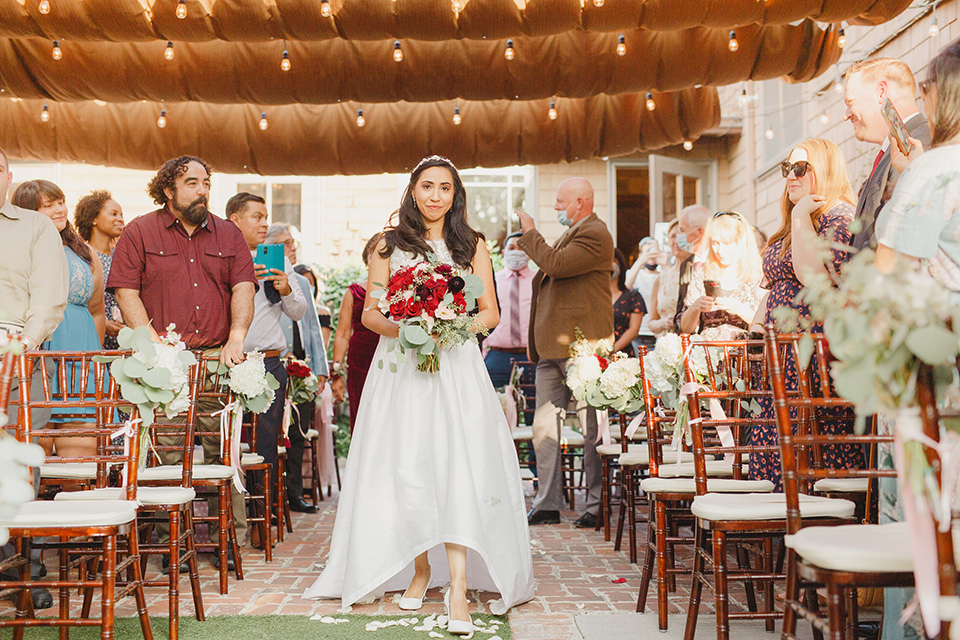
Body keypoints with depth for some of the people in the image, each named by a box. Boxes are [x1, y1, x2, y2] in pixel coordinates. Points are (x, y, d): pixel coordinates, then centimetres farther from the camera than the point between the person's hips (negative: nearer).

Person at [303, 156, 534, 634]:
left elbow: (490, 313, 10)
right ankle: (420, 569, 14)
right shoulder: (389, 245, 11)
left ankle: (459, 586, -16)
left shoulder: (472, 245, 12)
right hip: (401, 369, 1)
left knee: (459, 467, -12)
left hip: (457, 366, -1)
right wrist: (402, 328, -11)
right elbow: (369, 313, 9)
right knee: (405, 468, -3)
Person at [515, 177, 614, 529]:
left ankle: (597, 506, 7)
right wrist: (535, 335, 20)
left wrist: (530, 233, -10)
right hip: (553, 349, 10)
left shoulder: (594, 235, -10)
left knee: (592, 430, -1)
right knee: (544, 428, 8)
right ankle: (547, 505, 15)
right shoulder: (570, 235, 21)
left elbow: (555, 265, -24)